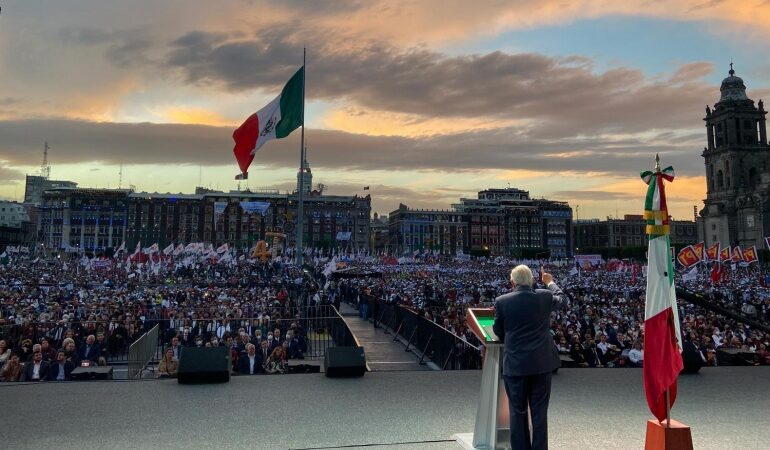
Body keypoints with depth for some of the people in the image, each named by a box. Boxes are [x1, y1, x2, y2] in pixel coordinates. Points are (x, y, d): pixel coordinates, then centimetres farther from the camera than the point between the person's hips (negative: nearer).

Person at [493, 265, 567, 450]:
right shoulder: (544, 296, -3)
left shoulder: (502, 301, -8)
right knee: (540, 411, 9)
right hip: (542, 363, 2)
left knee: (518, 412, 8)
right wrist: (550, 282, 38)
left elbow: (498, 331, 4)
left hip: (515, 364, -2)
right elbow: (562, 298, 21)